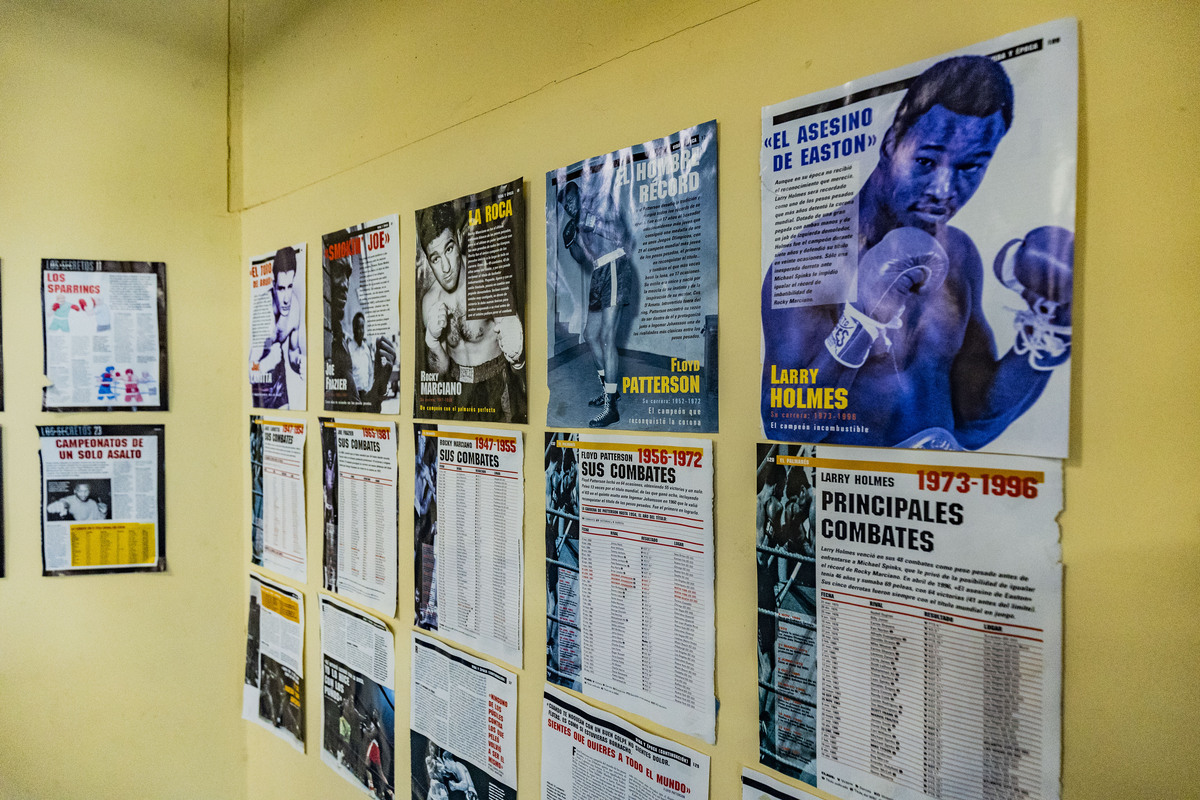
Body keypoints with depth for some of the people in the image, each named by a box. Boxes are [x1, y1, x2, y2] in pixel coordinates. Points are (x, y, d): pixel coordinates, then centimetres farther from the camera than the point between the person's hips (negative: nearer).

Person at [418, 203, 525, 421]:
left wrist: (516, 356, -39)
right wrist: (431, 340, -14)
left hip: (496, 386, -4)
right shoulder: (429, 301, -3)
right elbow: (440, 371, 5)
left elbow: (519, 365, -16)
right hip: (457, 390, 4)